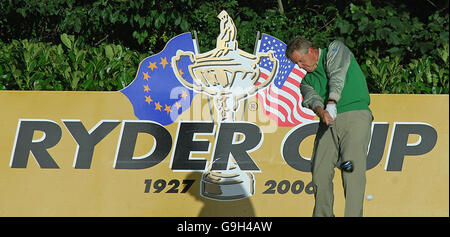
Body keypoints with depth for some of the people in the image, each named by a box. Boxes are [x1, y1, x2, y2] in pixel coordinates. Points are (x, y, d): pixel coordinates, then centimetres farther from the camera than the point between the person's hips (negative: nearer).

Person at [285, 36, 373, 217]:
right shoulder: (307, 80, 22)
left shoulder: (335, 49, 9)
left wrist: (331, 103, -25)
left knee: (353, 170, -15)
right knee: (320, 171, -4)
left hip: (355, 115, -6)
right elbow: (312, 98, 0)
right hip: (328, 122, 6)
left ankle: (353, 216, -19)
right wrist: (321, 112, -25)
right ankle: (323, 215, 7)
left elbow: (338, 75, -9)